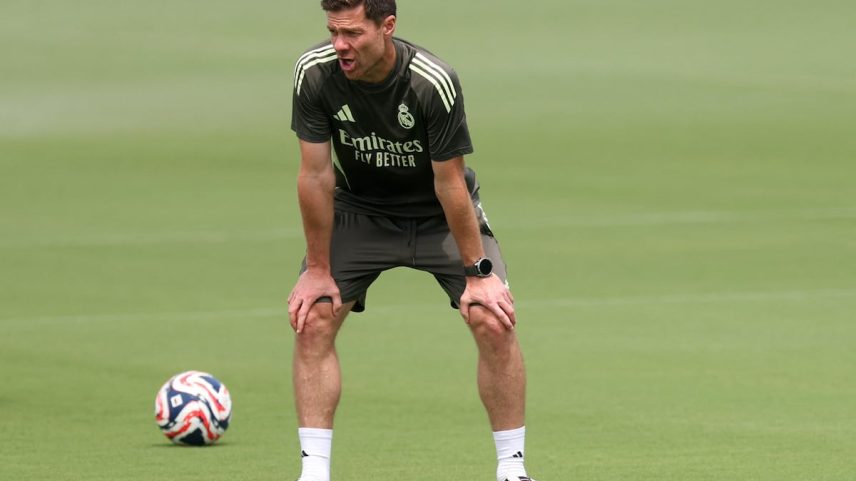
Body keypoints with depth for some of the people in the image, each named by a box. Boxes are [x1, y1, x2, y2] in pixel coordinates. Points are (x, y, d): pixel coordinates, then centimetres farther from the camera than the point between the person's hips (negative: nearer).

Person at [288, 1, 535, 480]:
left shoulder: (434, 82, -30)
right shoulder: (314, 74, -23)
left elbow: (449, 183, -23)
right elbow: (316, 174, -15)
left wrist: (478, 273, -18)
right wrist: (318, 269, -11)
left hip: (440, 214, -2)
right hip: (359, 209, 2)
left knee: (493, 321, -16)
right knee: (312, 318, -14)